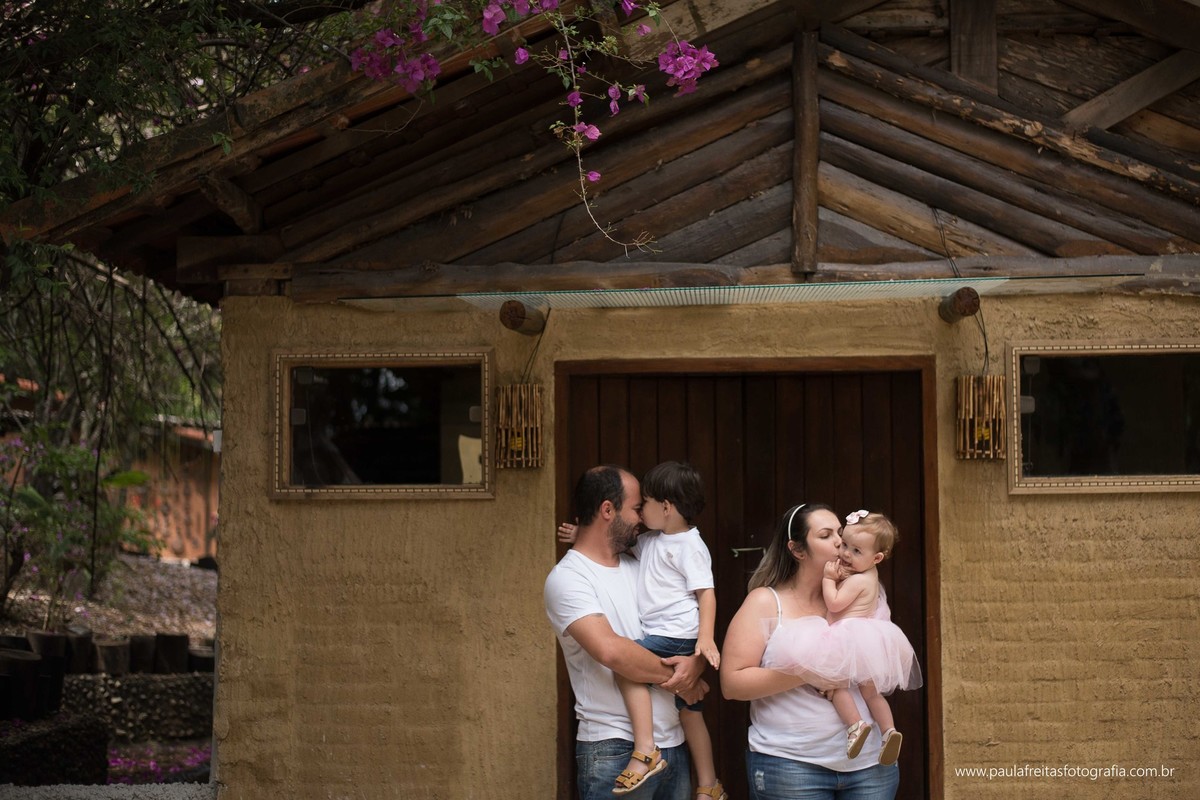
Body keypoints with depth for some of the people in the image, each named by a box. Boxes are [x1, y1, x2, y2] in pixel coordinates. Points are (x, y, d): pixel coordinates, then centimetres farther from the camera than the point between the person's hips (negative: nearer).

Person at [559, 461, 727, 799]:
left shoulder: (689, 546, -12)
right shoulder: (652, 541, 15)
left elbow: (706, 593, -17)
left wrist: (706, 638, -28)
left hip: (677, 635, -10)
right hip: (662, 636, 10)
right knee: (689, 711, 13)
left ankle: (644, 749, -27)